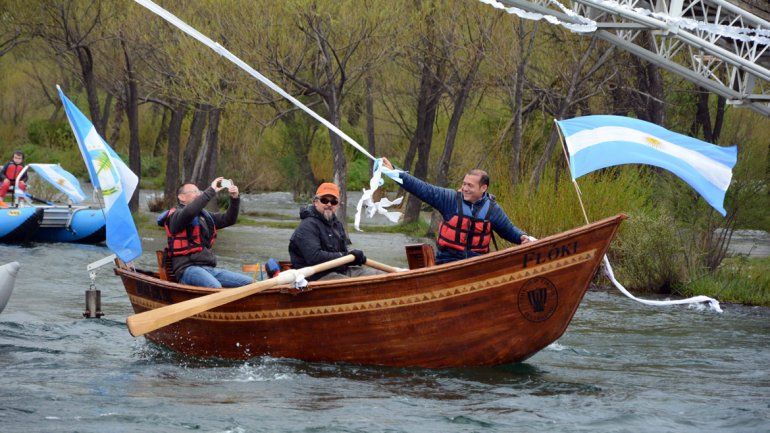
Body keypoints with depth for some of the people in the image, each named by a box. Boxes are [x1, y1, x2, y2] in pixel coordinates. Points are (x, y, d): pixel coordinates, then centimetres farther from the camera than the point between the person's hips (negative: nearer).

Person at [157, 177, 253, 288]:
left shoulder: (204, 216, 26)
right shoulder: (176, 215, 1)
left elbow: (229, 220, 25)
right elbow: (189, 212, -21)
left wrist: (235, 199, 8)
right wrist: (211, 191, -16)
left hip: (209, 268, 8)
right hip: (188, 268, -8)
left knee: (248, 282, -5)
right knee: (215, 287, -38)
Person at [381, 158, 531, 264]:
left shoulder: (492, 210, 6)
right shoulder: (450, 199, 0)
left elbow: (508, 229, 20)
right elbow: (422, 189, -3)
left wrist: (522, 237, -2)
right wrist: (394, 172, -8)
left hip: (477, 263, 2)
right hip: (448, 261, -2)